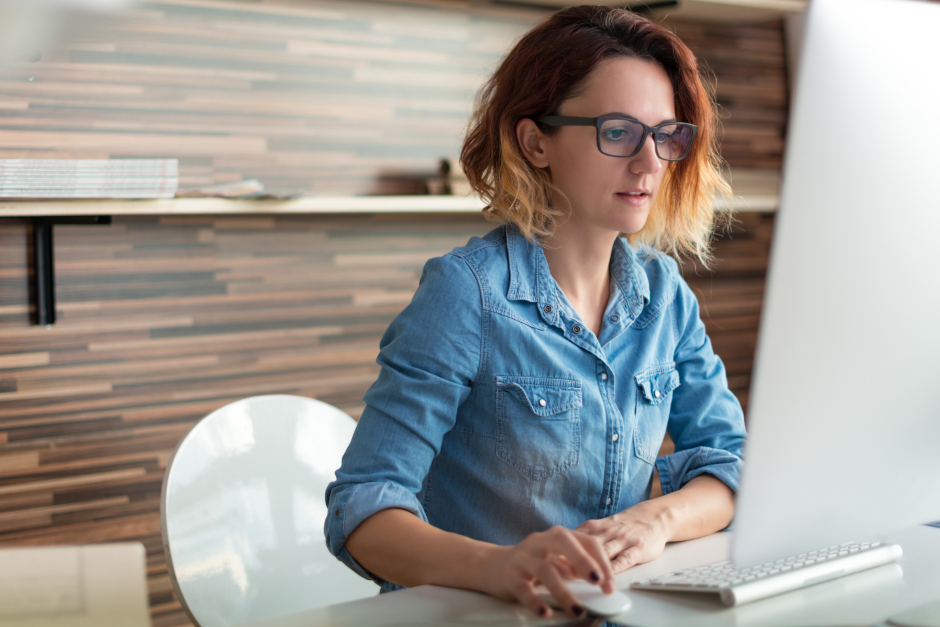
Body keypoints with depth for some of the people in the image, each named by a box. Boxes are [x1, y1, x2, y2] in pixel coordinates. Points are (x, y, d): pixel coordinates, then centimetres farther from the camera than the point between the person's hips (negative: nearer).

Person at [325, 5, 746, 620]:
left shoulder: (664, 292, 6)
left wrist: (657, 518, -17)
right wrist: (497, 565, -35)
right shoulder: (467, 292, -11)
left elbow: (730, 460, 5)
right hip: (464, 613, -4)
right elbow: (363, 508, -17)